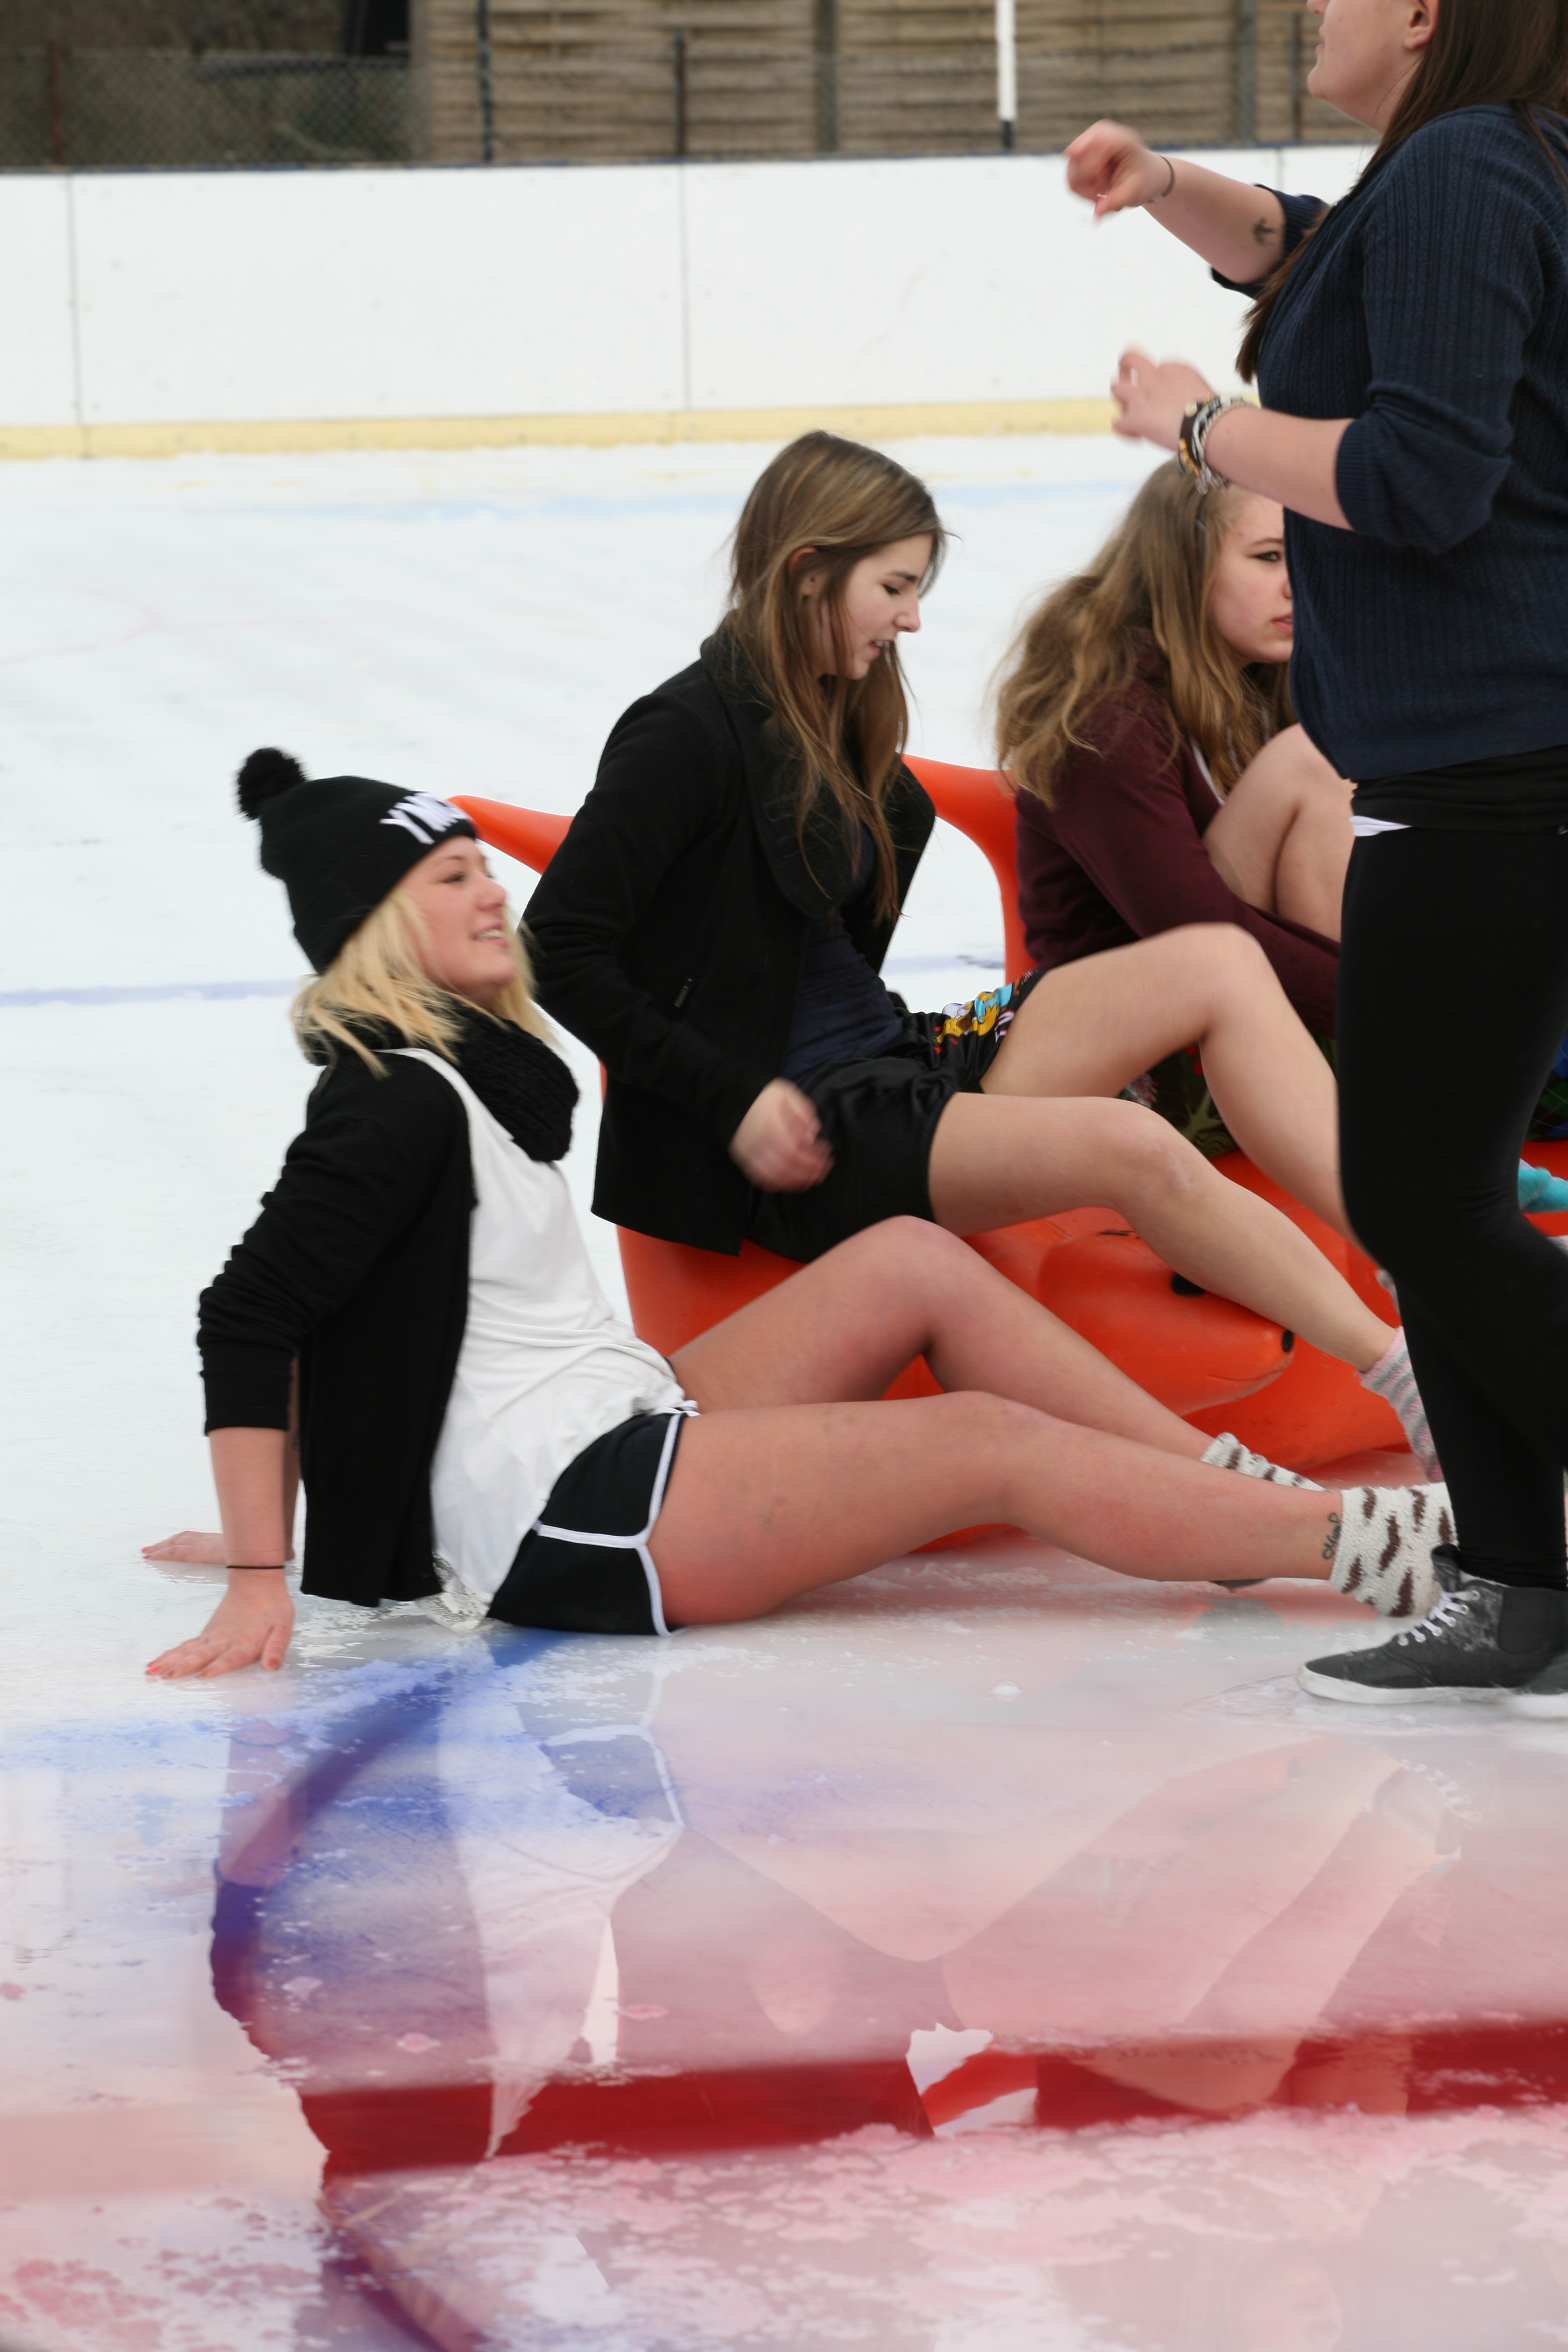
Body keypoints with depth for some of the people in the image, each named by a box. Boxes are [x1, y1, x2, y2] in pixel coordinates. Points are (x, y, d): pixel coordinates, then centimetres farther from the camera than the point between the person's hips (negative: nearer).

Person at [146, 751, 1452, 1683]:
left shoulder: (479, 1066, 14)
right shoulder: (399, 1104, -16)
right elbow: (245, 1322, -22)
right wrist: (259, 1584, -25)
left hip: (613, 1435, 10)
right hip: (558, 1520, -10)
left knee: (916, 1267, 7)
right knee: (991, 1445, -12)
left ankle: (1244, 1488, 6)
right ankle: (1352, 1547, -11)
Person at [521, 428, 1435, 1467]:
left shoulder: (835, 721, 15)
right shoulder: (692, 734, -11)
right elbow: (561, 949, -16)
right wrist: (735, 1103, -18)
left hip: (883, 1061, 9)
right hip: (792, 1140, -9)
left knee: (1217, 962, -6)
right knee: (1132, 1147, -28)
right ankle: (1406, 1373, -20)